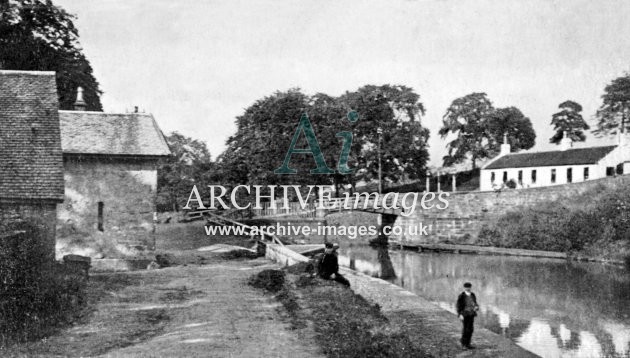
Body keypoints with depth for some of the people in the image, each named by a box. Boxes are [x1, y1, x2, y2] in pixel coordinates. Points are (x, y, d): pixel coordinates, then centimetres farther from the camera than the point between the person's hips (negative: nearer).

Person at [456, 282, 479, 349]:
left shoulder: (473, 295, 9)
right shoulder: (461, 296, -7)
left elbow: (475, 303, 18)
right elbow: (459, 306, -7)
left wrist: (476, 307, -5)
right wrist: (460, 314, -15)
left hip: (471, 314, 5)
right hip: (464, 314, -5)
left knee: (471, 329, 5)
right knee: (465, 329, -6)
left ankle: (468, 344, 14)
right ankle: (463, 344, 5)